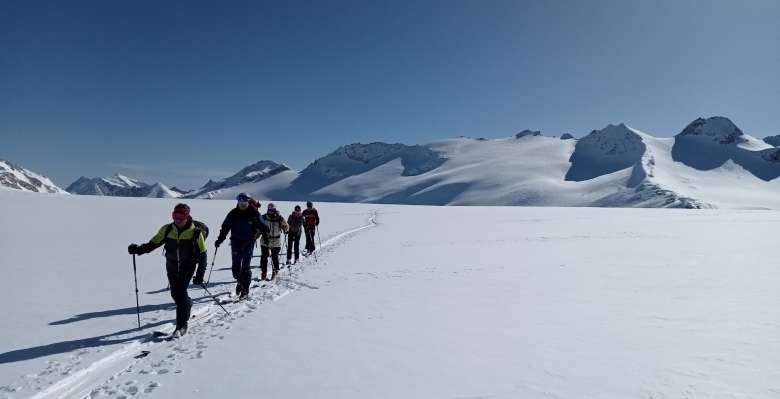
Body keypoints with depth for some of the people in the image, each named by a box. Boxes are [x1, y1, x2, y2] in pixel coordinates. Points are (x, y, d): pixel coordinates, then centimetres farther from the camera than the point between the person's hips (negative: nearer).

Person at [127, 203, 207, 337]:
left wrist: (200, 275, -10)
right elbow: (153, 244, 5)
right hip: (172, 267, 4)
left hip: (187, 267, -4)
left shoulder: (195, 232, -11)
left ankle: (181, 326, -3)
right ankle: (188, 304, 44)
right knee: (175, 294, 8)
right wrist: (138, 249, -13)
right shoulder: (167, 229, -2)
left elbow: (202, 255, -6)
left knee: (181, 293, -14)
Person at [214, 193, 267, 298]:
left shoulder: (254, 213, -4)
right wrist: (219, 240, -1)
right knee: (236, 265, 2)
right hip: (236, 242, 2)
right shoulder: (233, 213, 1)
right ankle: (239, 281, 30)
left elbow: (262, 227, 3)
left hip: (248, 242, -2)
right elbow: (225, 227, 5)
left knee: (245, 266, -6)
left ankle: (245, 289, 4)